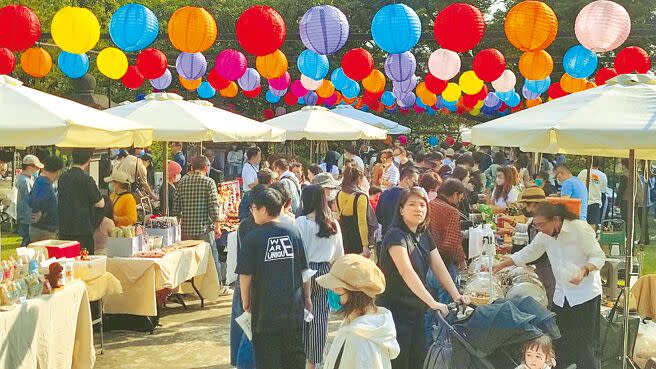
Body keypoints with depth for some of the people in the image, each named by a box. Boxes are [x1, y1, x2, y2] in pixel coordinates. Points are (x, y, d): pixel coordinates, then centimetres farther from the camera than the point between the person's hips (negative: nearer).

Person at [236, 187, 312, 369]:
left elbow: (245, 274, -9)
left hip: (266, 307, -3)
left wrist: (246, 301, 5)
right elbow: (304, 269, 4)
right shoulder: (293, 231, -1)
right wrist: (307, 296, 15)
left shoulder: (253, 237, -11)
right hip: (294, 305, 3)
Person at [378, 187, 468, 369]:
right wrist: (432, 302, -31)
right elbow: (407, 272, -27)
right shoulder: (396, 235, -17)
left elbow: (439, 267, 5)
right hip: (396, 311, -8)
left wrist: (456, 295, -8)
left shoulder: (424, 236, 9)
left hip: (417, 310, 8)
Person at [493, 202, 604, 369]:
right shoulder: (545, 235, 3)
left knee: (586, 346, -5)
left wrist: (584, 271, -30)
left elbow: (598, 257, -12)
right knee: (561, 344, 8)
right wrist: (500, 266, 8)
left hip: (585, 294, -6)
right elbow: (526, 254, 13)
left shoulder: (580, 228, -16)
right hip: (562, 297, 6)